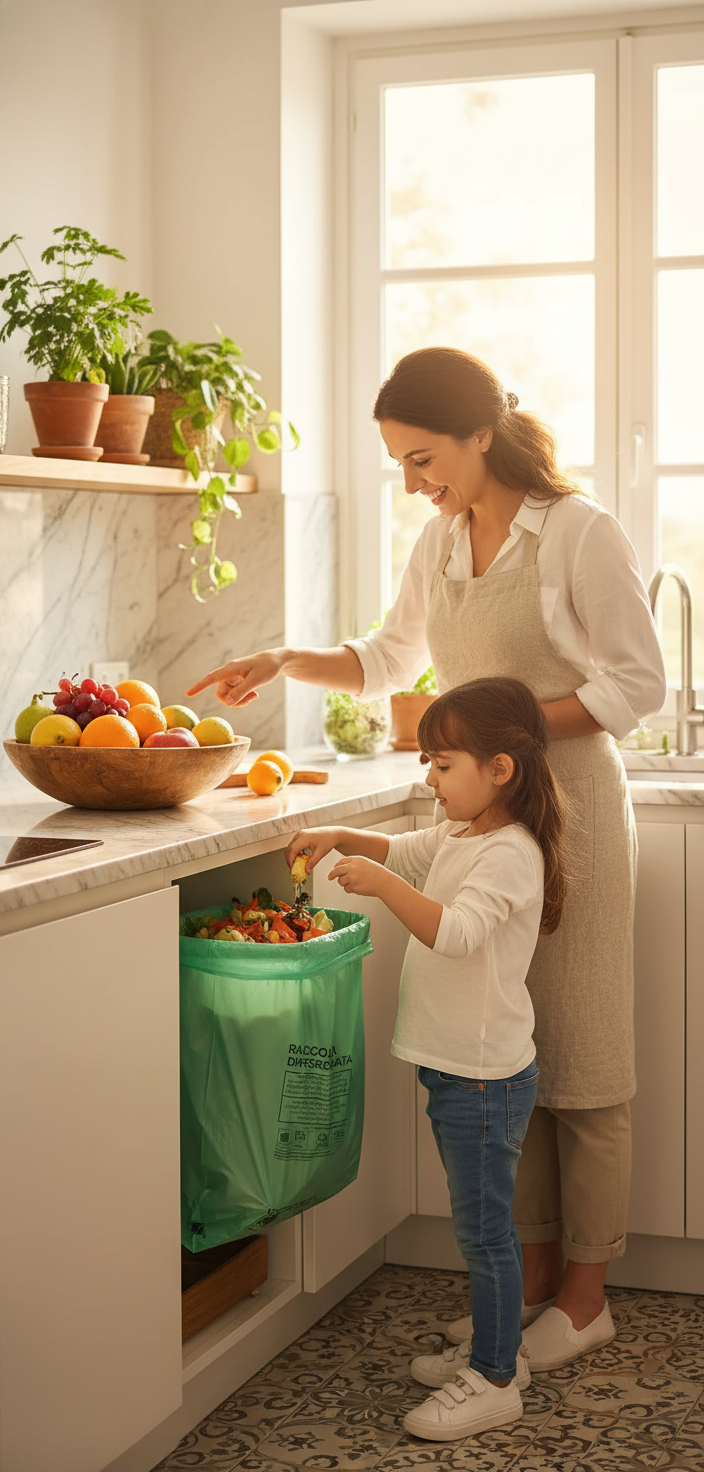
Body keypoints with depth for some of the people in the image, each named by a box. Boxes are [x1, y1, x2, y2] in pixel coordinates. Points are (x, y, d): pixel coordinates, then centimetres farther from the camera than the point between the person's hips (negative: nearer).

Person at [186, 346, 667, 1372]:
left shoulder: (581, 531, -11)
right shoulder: (441, 540, 9)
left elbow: (637, 685, -10)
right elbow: (390, 661, 22)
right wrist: (289, 663, 6)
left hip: (568, 806, -6)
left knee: (578, 1056, 1)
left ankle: (583, 1298, 13)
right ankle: (531, 1273, 20)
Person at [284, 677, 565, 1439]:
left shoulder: (510, 855, -21)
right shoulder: (457, 835, 9)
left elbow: (453, 930, -33)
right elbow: (401, 850, 23)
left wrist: (379, 881, -35)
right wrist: (342, 838, 6)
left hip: (485, 1075, -10)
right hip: (458, 1066, 10)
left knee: (484, 1226, 0)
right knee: (479, 1222, 19)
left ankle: (494, 1382, 10)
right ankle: (491, 1351, 32)